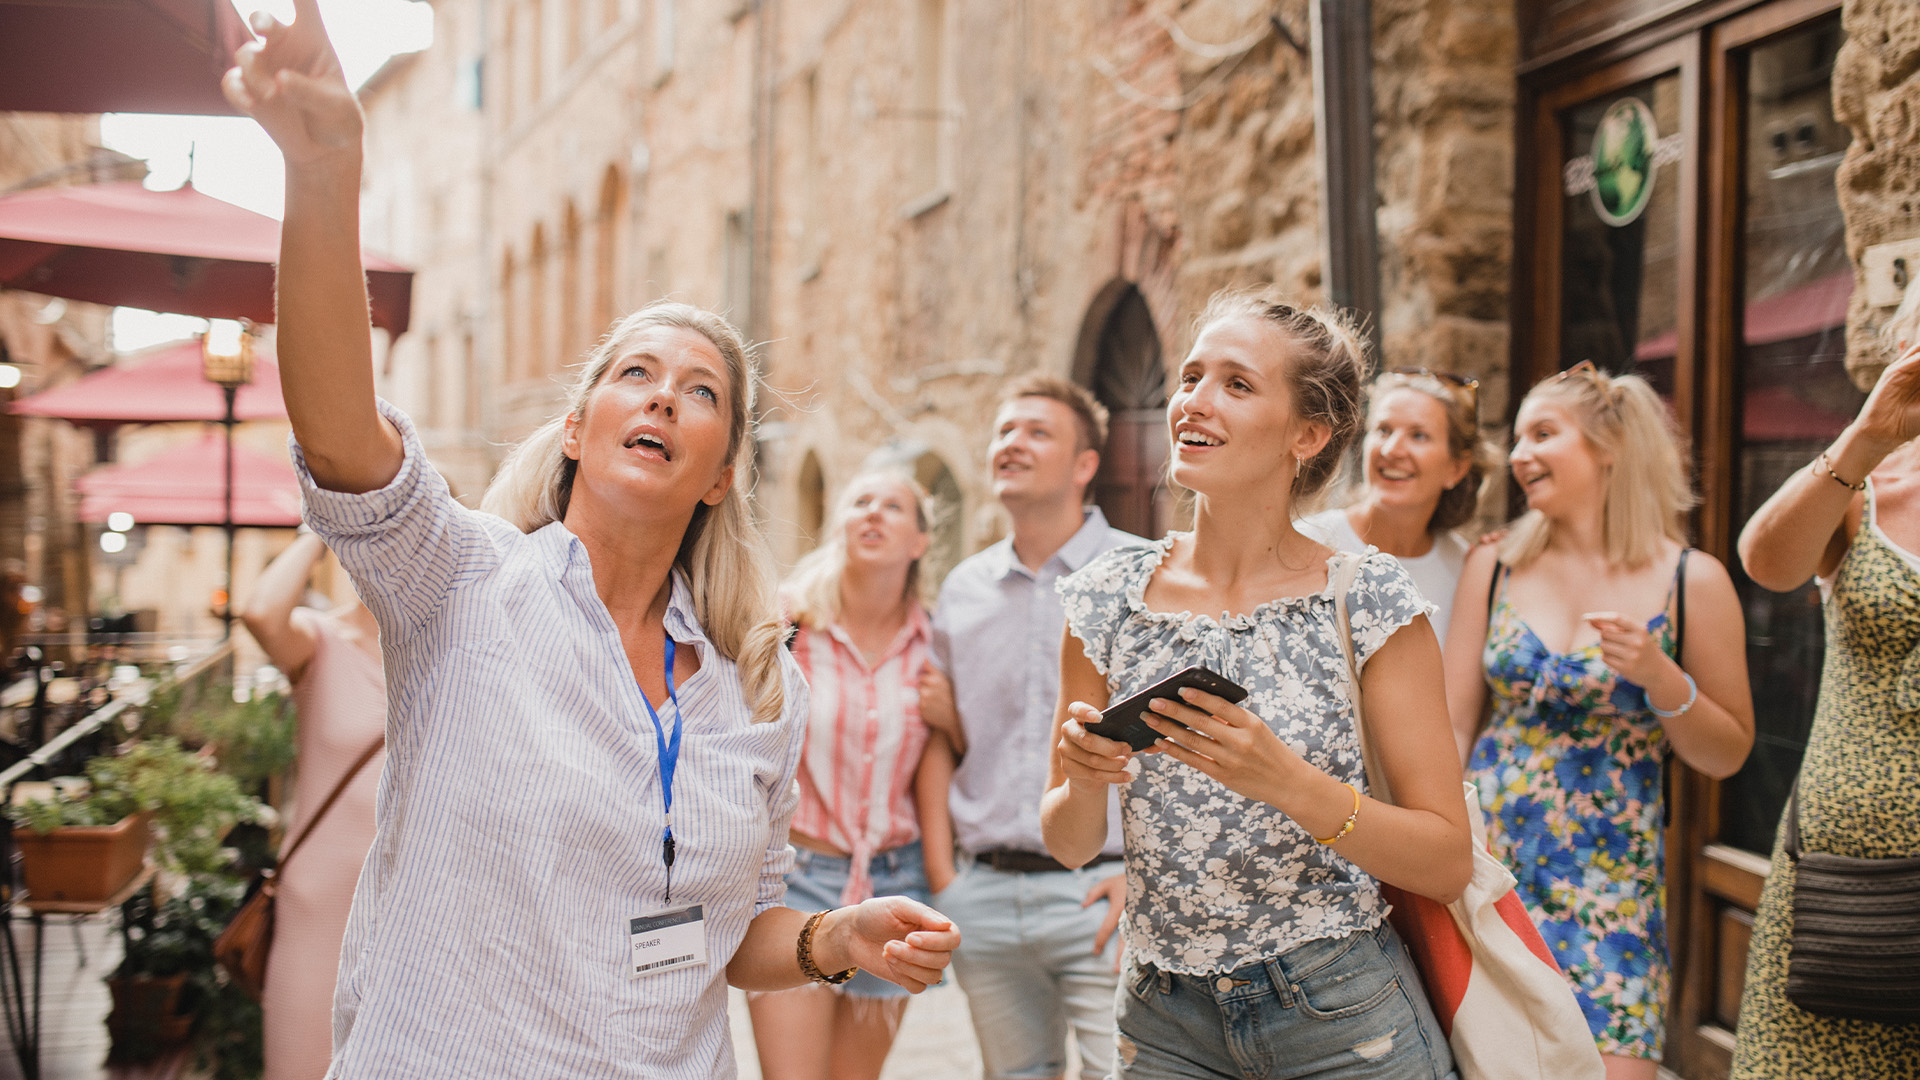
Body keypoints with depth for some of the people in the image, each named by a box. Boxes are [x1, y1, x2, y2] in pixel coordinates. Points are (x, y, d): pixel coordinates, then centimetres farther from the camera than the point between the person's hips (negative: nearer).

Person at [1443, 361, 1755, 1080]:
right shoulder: (1493, 567, 4)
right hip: (1486, 866, 2)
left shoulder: (1692, 582, -2)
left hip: (1609, 882, -2)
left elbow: (1728, 755, 3)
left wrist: (1658, 676, -14)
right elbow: (1452, 726, 5)